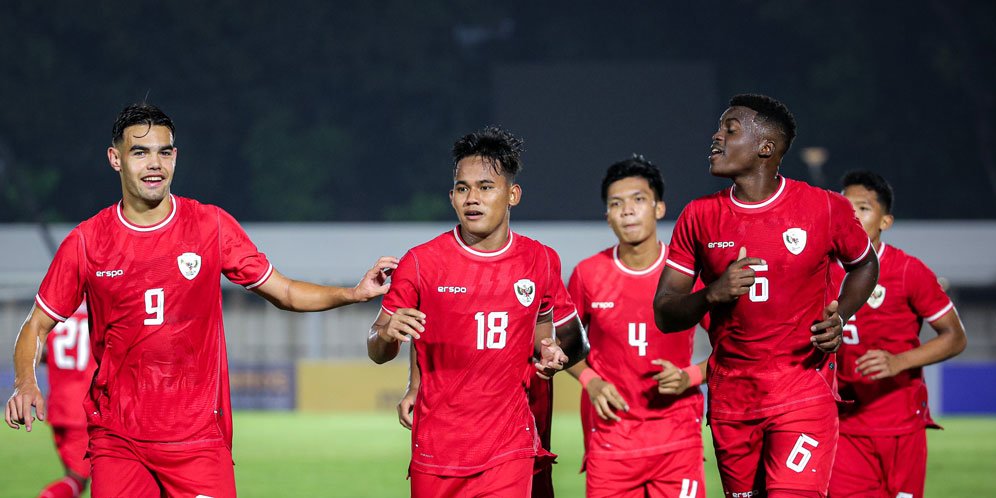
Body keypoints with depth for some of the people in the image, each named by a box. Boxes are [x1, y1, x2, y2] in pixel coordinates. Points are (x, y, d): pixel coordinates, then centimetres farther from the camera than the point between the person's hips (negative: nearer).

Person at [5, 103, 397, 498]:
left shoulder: (212, 225, 3)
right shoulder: (85, 241, 2)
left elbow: (285, 293, 9)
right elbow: (37, 326, 9)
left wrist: (354, 293, -7)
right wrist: (25, 384, -10)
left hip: (199, 435, 0)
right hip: (116, 440, 0)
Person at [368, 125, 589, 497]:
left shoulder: (540, 261, 4)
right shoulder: (421, 262, -2)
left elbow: (573, 337, 19)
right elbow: (377, 352, 1)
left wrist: (555, 354, -4)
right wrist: (388, 334, -22)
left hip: (508, 450, 0)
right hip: (435, 450, 0)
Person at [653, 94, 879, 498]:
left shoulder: (825, 209, -4)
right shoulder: (699, 217, 3)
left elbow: (864, 264, 17)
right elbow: (663, 314, 5)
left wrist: (839, 317, -3)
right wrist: (713, 294, -16)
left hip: (804, 397, -3)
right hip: (729, 400, 3)